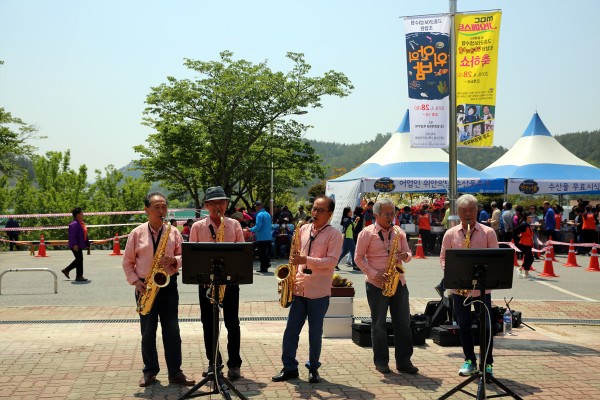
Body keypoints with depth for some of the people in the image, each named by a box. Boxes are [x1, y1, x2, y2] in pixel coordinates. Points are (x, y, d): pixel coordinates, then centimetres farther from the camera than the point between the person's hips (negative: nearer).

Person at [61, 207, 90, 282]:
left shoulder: (81, 223, 14)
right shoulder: (74, 224, -18)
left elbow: (84, 234, 21)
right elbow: (72, 236, -22)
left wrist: (87, 244, 22)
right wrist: (75, 245, -26)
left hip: (80, 245, 10)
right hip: (76, 246, -10)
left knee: (78, 260, 17)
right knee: (79, 260, -4)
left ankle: (66, 270, 29)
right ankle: (79, 276, 5)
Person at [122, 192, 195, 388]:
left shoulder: (173, 232, 3)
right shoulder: (137, 233, 0)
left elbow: (182, 256, 5)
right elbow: (127, 262, 4)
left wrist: (173, 260, -16)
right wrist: (135, 281, -8)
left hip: (168, 285, 1)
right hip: (145, 287, 0)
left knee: (172, 330, 1)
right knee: (148, 331, 7)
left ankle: (175, 372, 8)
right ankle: (150, 371, 19)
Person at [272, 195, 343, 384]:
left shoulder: (334, 235, -6)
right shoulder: (303, 229, 10)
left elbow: (331, 261, -15)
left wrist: (306, 260, -24)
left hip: (319, 292, -4)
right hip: (299, 289, 4)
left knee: (315, 332, 7)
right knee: (291, 330, 5)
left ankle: (313, 368, 20)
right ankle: (289, 367, 15)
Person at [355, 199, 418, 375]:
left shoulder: (399, 232, 10)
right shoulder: (367, 233, -3)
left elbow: (408, 253, 15)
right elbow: (359, 258, -3)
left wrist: (405, 256, -10)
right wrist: (374, 274, -14)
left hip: (399, 282, 4)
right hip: (377, 285, -4)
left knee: (403, 323, 4)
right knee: (379, 324, 4)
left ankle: (403, 361, 12)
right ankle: (381, 361, 14)